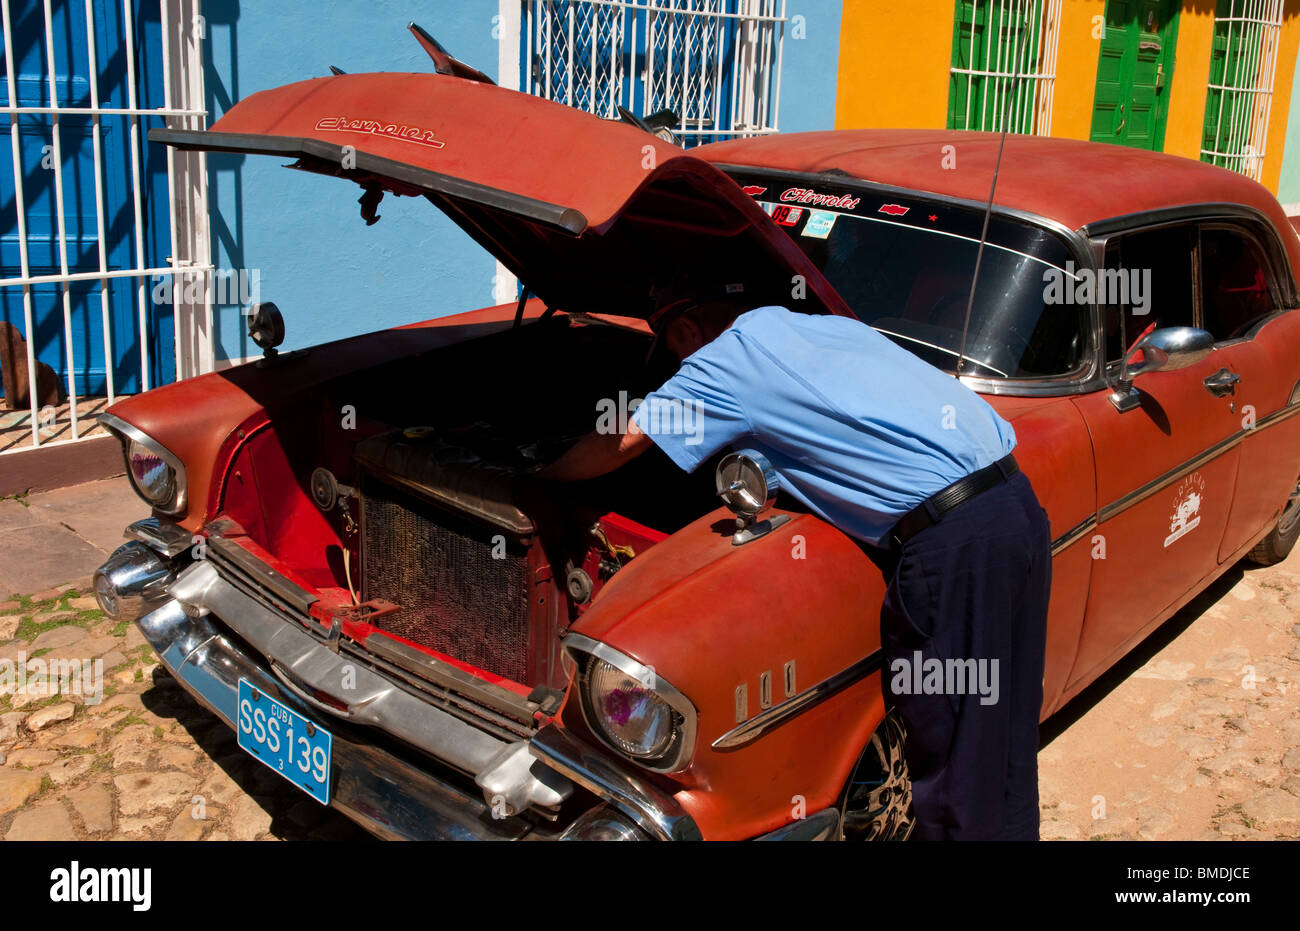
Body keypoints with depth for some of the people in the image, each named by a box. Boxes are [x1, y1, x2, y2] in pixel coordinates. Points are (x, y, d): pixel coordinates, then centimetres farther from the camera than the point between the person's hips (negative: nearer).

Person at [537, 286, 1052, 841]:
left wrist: (537, 480, 22)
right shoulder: (829, 326, 21)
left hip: (953, 540, -9)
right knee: (1007, 740, 18)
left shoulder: (726, 360, 0)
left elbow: (619, 444, 6)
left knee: (953, 757, 1)